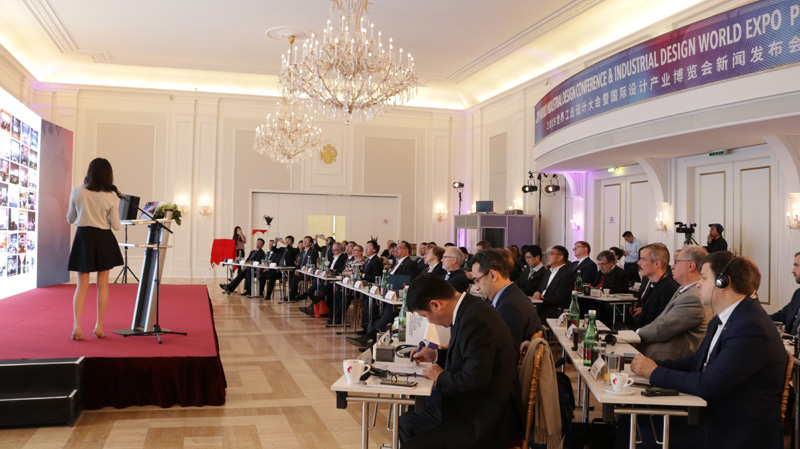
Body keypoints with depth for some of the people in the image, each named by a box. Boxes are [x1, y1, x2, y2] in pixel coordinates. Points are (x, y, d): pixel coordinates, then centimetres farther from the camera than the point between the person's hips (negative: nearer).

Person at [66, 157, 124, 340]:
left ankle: (76, 326, -6)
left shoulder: (76, 192, -4)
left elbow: (70, 219, 6)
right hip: (103, 239, -1)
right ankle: (99, 326, 11)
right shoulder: (111, 197, -8)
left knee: (82, 285, 7)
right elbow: (116, 226, -6)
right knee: (102, 285, 9)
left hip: (83, 237, 1)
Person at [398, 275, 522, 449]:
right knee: (406, 421, 15)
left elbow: (475, 378, -29)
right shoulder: (470, 307, 4)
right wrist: (436, 355, 14)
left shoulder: (474, 319, -26)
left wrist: (441, 377, -12)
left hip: (486, 422, -10)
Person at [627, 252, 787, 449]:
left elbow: (707, 386, -26)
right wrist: (654, 365, -2)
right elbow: (696, 361, 14)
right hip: (712, 414, 9)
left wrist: (655, 372, -15)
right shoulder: (722, 320, 9)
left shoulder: (751, 329, -24)